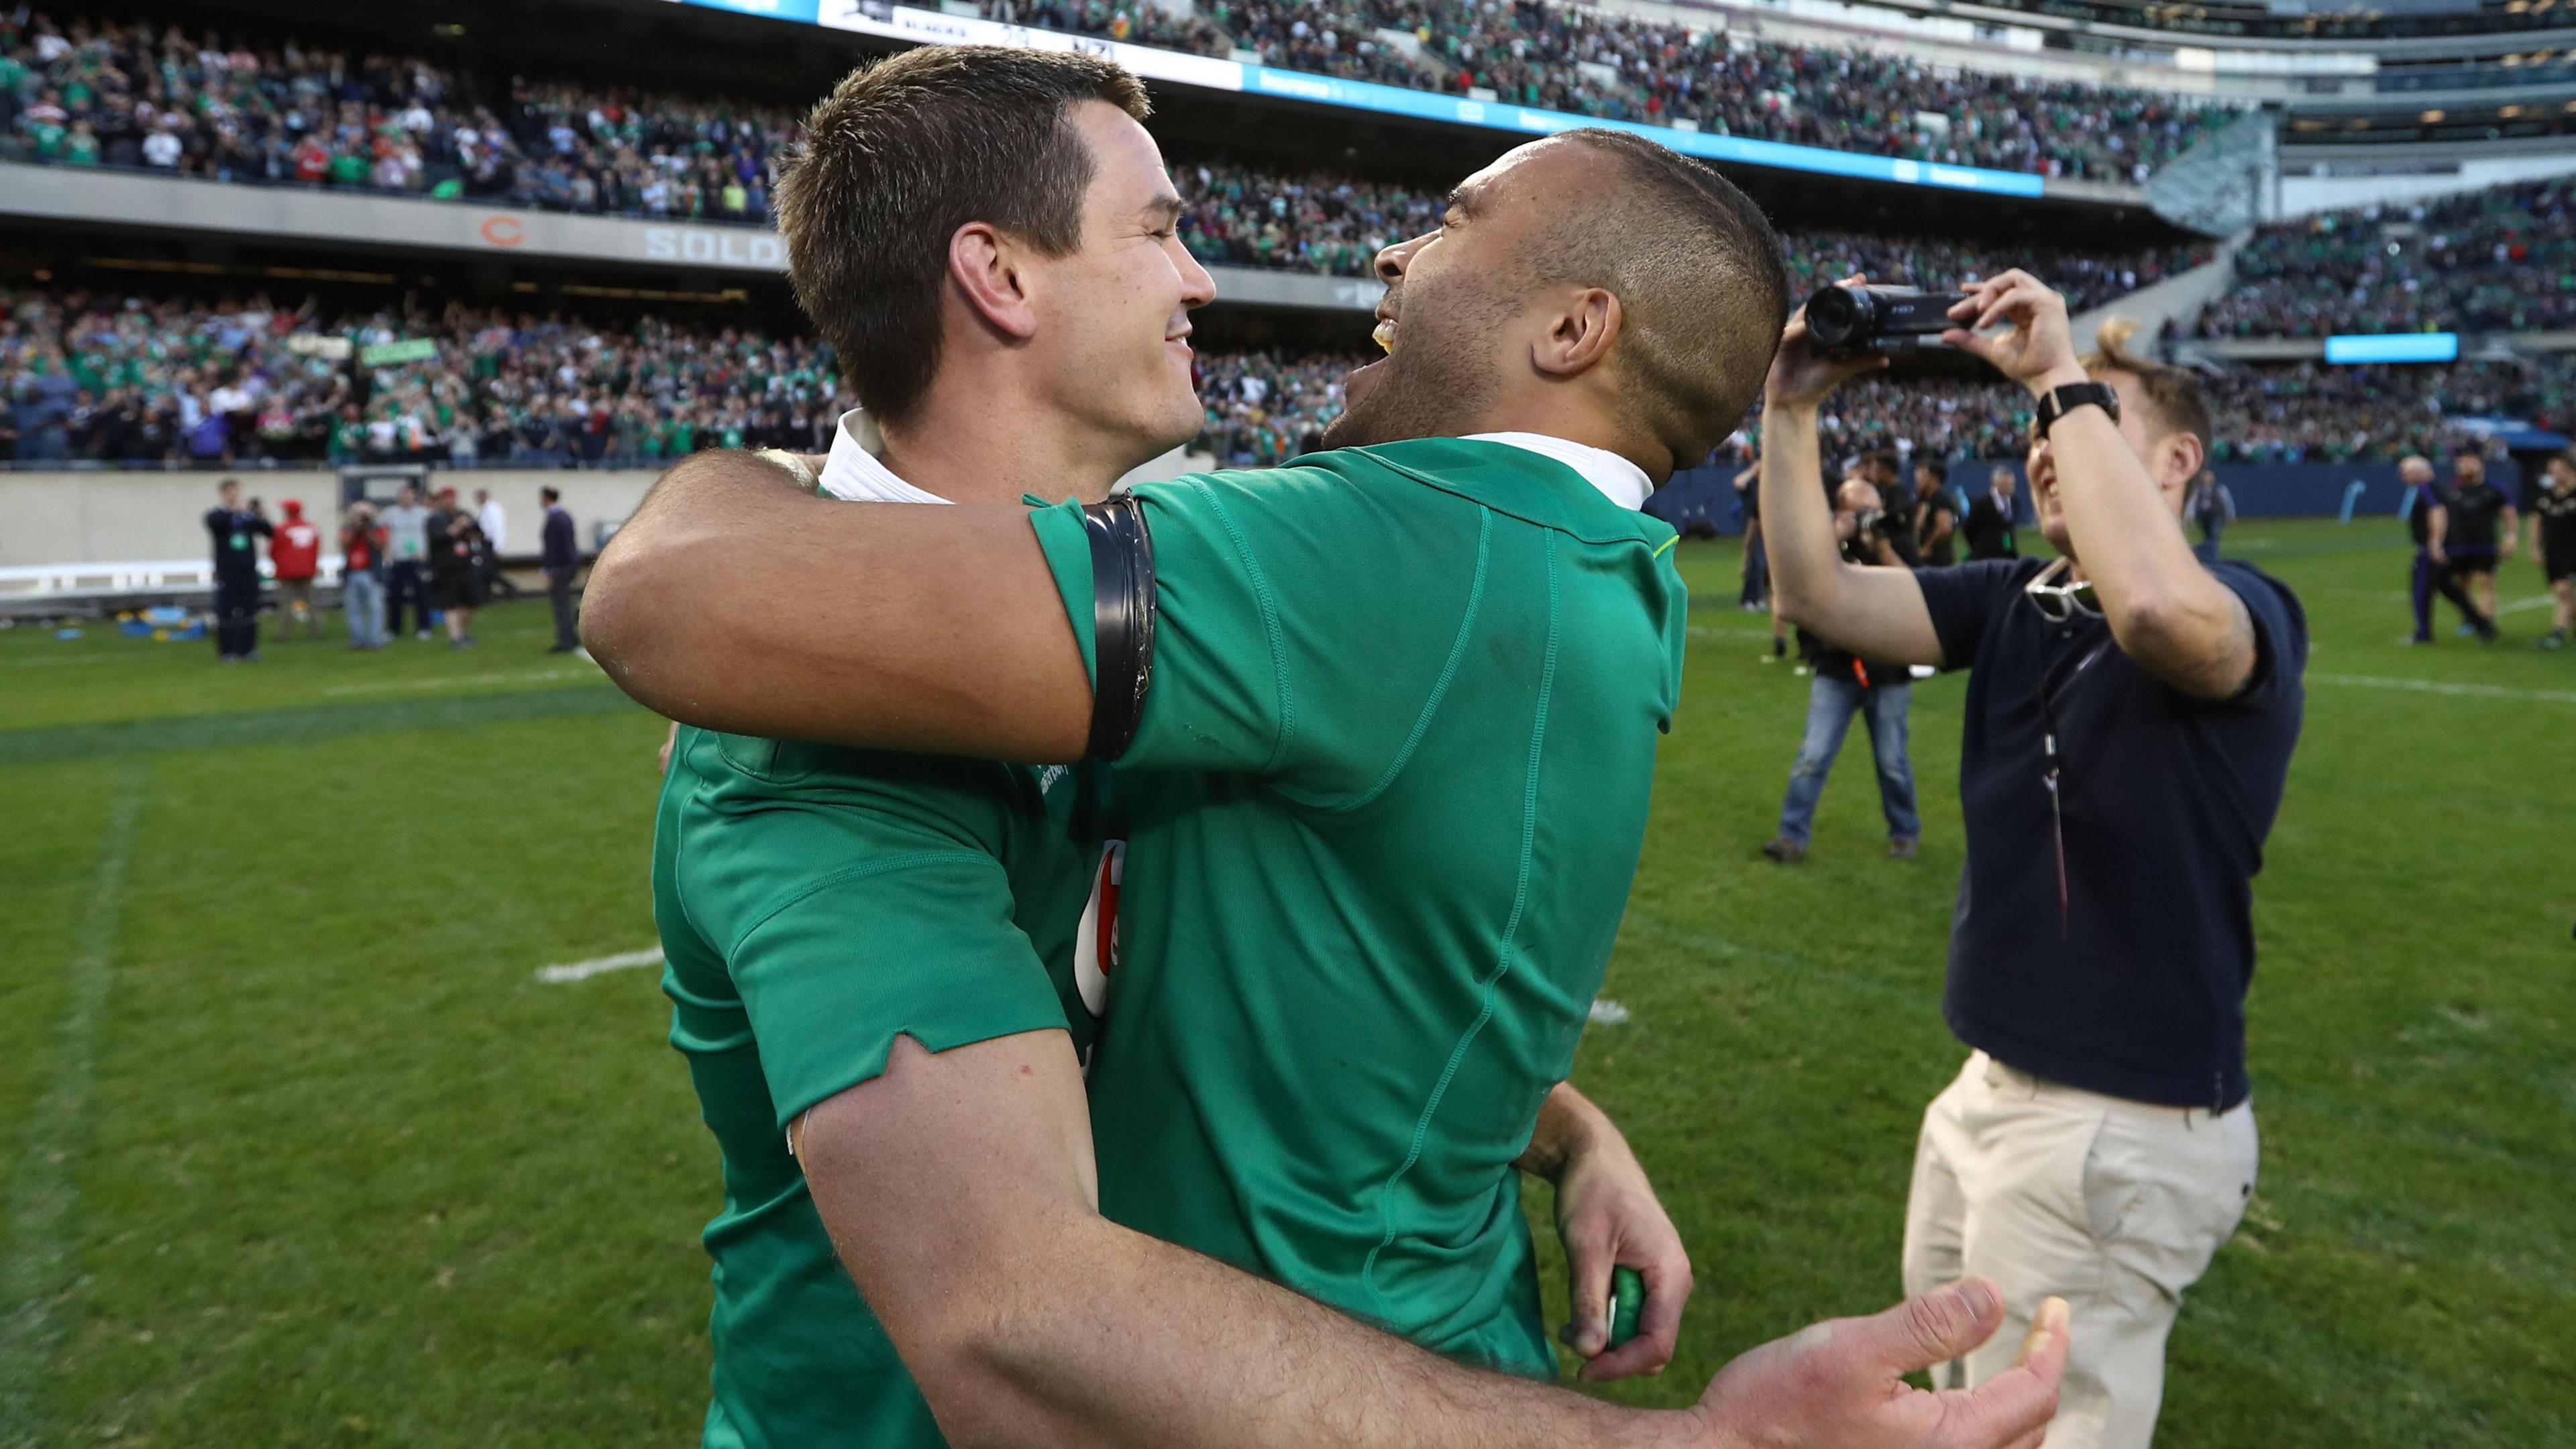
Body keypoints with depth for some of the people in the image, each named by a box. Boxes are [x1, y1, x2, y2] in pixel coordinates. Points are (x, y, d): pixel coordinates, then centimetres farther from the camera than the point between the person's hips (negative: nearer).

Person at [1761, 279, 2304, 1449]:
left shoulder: (2246, 609, -15)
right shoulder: (2011, 599, 5)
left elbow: (2158, 608, -40)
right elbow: (1818, 596, -5)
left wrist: (2064, 379, -32)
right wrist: (1791, 412, -13)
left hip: (2123, 1127, -7)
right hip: (1992, 1089, 8)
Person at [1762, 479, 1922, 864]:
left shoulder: (1898, 542, 1)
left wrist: (1881, 547, -20)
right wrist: (1835, 540, -19)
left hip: (1887, 672, 0)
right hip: (1835, 670, 0)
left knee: (1893, 762, 7)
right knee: (1813, 756, -4)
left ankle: (1904, 833, 26)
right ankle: (1793, 836, 3)